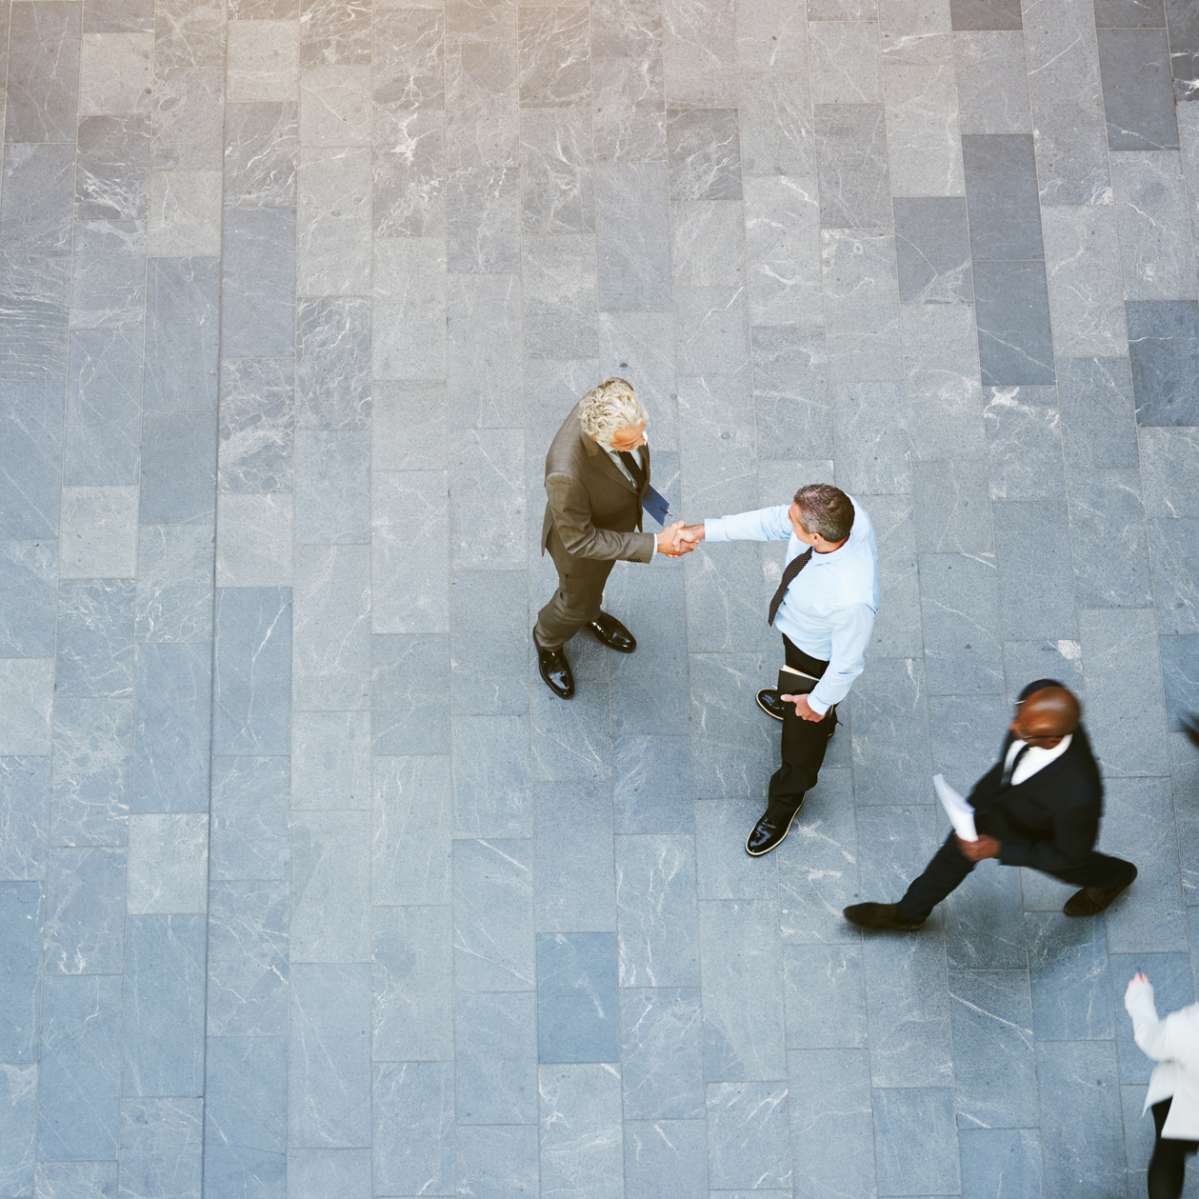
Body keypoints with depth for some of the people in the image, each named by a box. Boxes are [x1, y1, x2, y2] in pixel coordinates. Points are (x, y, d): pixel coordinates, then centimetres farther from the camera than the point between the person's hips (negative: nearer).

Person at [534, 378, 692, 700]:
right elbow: (580, 540, -31)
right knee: (578, 601, 27)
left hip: (617, 520, 5)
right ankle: (548, 641, 60)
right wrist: (654, 544, -32)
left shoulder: (618, 400, -33)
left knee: (596, 578, 36)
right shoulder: (566, 472, -49)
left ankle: (590, 614, 70)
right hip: (582, 539, -5)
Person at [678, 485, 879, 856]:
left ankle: (784, 804, 52)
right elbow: (773, 520, -13)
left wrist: (819, 702, -11)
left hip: (818, 658, -6)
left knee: (803, 734, 22)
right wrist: (706, 531, -11)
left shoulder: (852, 598, -48)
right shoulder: (839, 510, -31)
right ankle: (791, 702, 76)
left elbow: (847, 662, -29)